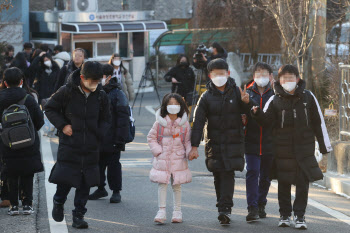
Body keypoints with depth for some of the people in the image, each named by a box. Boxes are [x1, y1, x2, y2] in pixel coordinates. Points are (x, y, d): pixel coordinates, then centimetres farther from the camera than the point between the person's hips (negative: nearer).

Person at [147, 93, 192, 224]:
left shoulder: (184, 124, 2)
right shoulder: (160, 122, -1)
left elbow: (188, 140, 9)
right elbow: (151, 137, 7)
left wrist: (189, 152, -8)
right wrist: (158, 151, -4)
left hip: (178, 159, 1)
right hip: (162, 159, -1)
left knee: (177, 185, 8)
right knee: (162, 184, -6)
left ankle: (177, 211, 17)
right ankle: (162, 211, -2)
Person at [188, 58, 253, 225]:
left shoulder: (236, 92, 3)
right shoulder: (206, 97, 2)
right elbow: (198, 122, -1)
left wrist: (247, 102, -19)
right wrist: (194, 146, -9)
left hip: (234, 141, -1)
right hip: (214, 142, 1)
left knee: (228, 174, -11)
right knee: (218, 176, 4)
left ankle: (224, 209, -15)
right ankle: (224, 209, 16)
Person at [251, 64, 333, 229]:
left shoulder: (308, 97, 3)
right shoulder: (275, 100, 2)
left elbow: (318, 122, 8)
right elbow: (267, 121, -7)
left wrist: (325, 145, 9)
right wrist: (257, 112, -28)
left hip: (304, 148, 0)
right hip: (282, 150, 0)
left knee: (303, 183, -1)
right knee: (283, 184, 6)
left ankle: (299, 216, 7)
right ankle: (284, 215, 18)